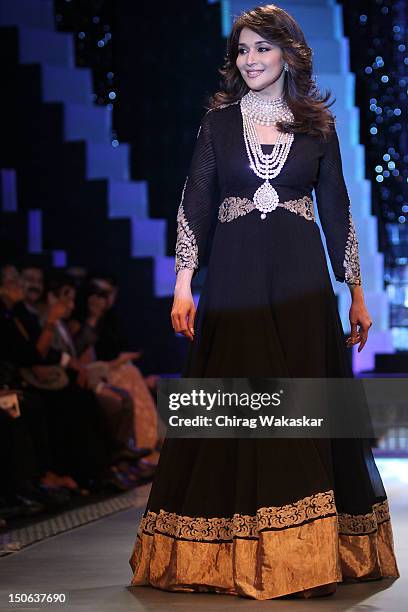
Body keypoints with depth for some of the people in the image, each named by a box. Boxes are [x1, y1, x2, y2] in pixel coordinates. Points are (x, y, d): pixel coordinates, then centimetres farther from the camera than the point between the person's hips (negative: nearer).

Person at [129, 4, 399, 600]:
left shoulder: (317, 124, 9)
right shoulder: (219, 121, 7)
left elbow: (337, 210, 10)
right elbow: (195, 203, 2)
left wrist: (357, 294, 8)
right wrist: (183, 285, -7)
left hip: (301, 282, 1)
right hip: (235, 279, 0)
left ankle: (309, 551, 5)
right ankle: (231, 557, 6)